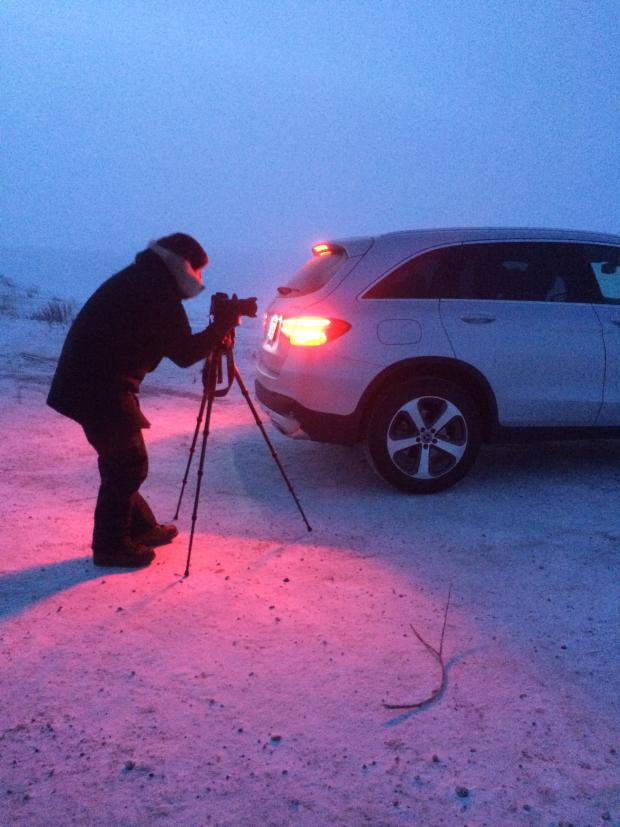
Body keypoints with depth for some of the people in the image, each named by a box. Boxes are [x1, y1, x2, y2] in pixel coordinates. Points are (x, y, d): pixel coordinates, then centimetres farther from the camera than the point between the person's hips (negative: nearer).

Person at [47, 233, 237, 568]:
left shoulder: (139, 278, 17)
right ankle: (111, 546, 11)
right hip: (102, 389, -10)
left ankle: (141, 527, 30)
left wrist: (215, 333, 13)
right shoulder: (159, 291, -14)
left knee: (122, 461, 18)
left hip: (83, 381, 10)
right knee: (127, 464, 1)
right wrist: (223, 325, -2)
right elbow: (184, 354, -12)